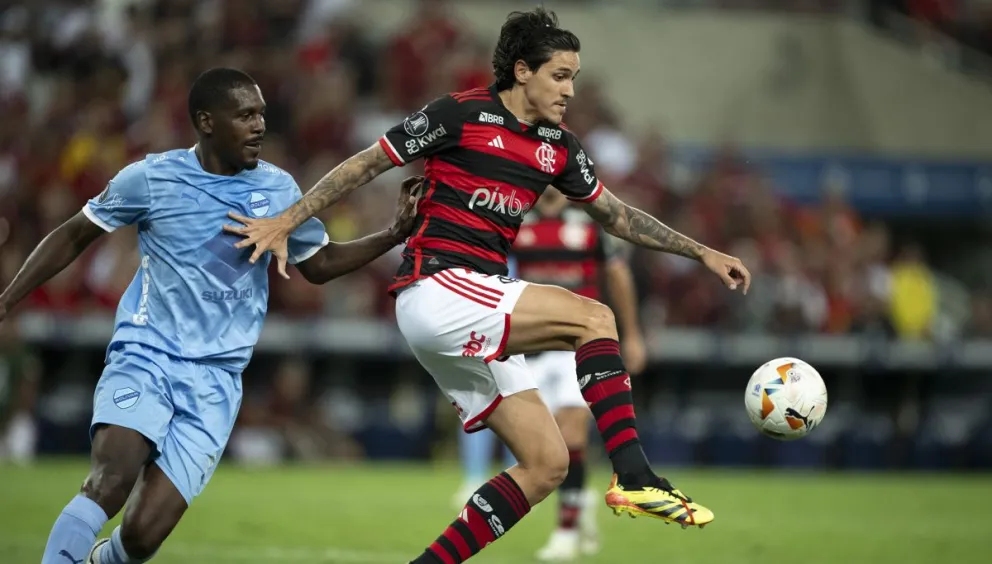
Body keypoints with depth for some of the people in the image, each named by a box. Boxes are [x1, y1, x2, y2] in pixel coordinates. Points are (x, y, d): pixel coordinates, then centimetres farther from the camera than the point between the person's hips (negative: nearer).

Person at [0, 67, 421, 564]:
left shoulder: (278, 190, 5)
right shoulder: (151, 178, -3)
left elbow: (320, 264, 20)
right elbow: (73, 236, 9)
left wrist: (396, 233, 8)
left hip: (214, 381, 2)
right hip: (143, 359, -2)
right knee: (111, 483, -30)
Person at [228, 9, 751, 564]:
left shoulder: (559, 148, 13)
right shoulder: (462, 113, -7)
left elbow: (616, 214, 24)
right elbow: (367, 164, -3)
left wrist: (702, 253, 21)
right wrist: (287, 221, -7)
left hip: (476, 320, 8)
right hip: (437, 286, -8)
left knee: (547, 465, 1)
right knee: (594, 317, -21)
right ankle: (633, 477, -27)